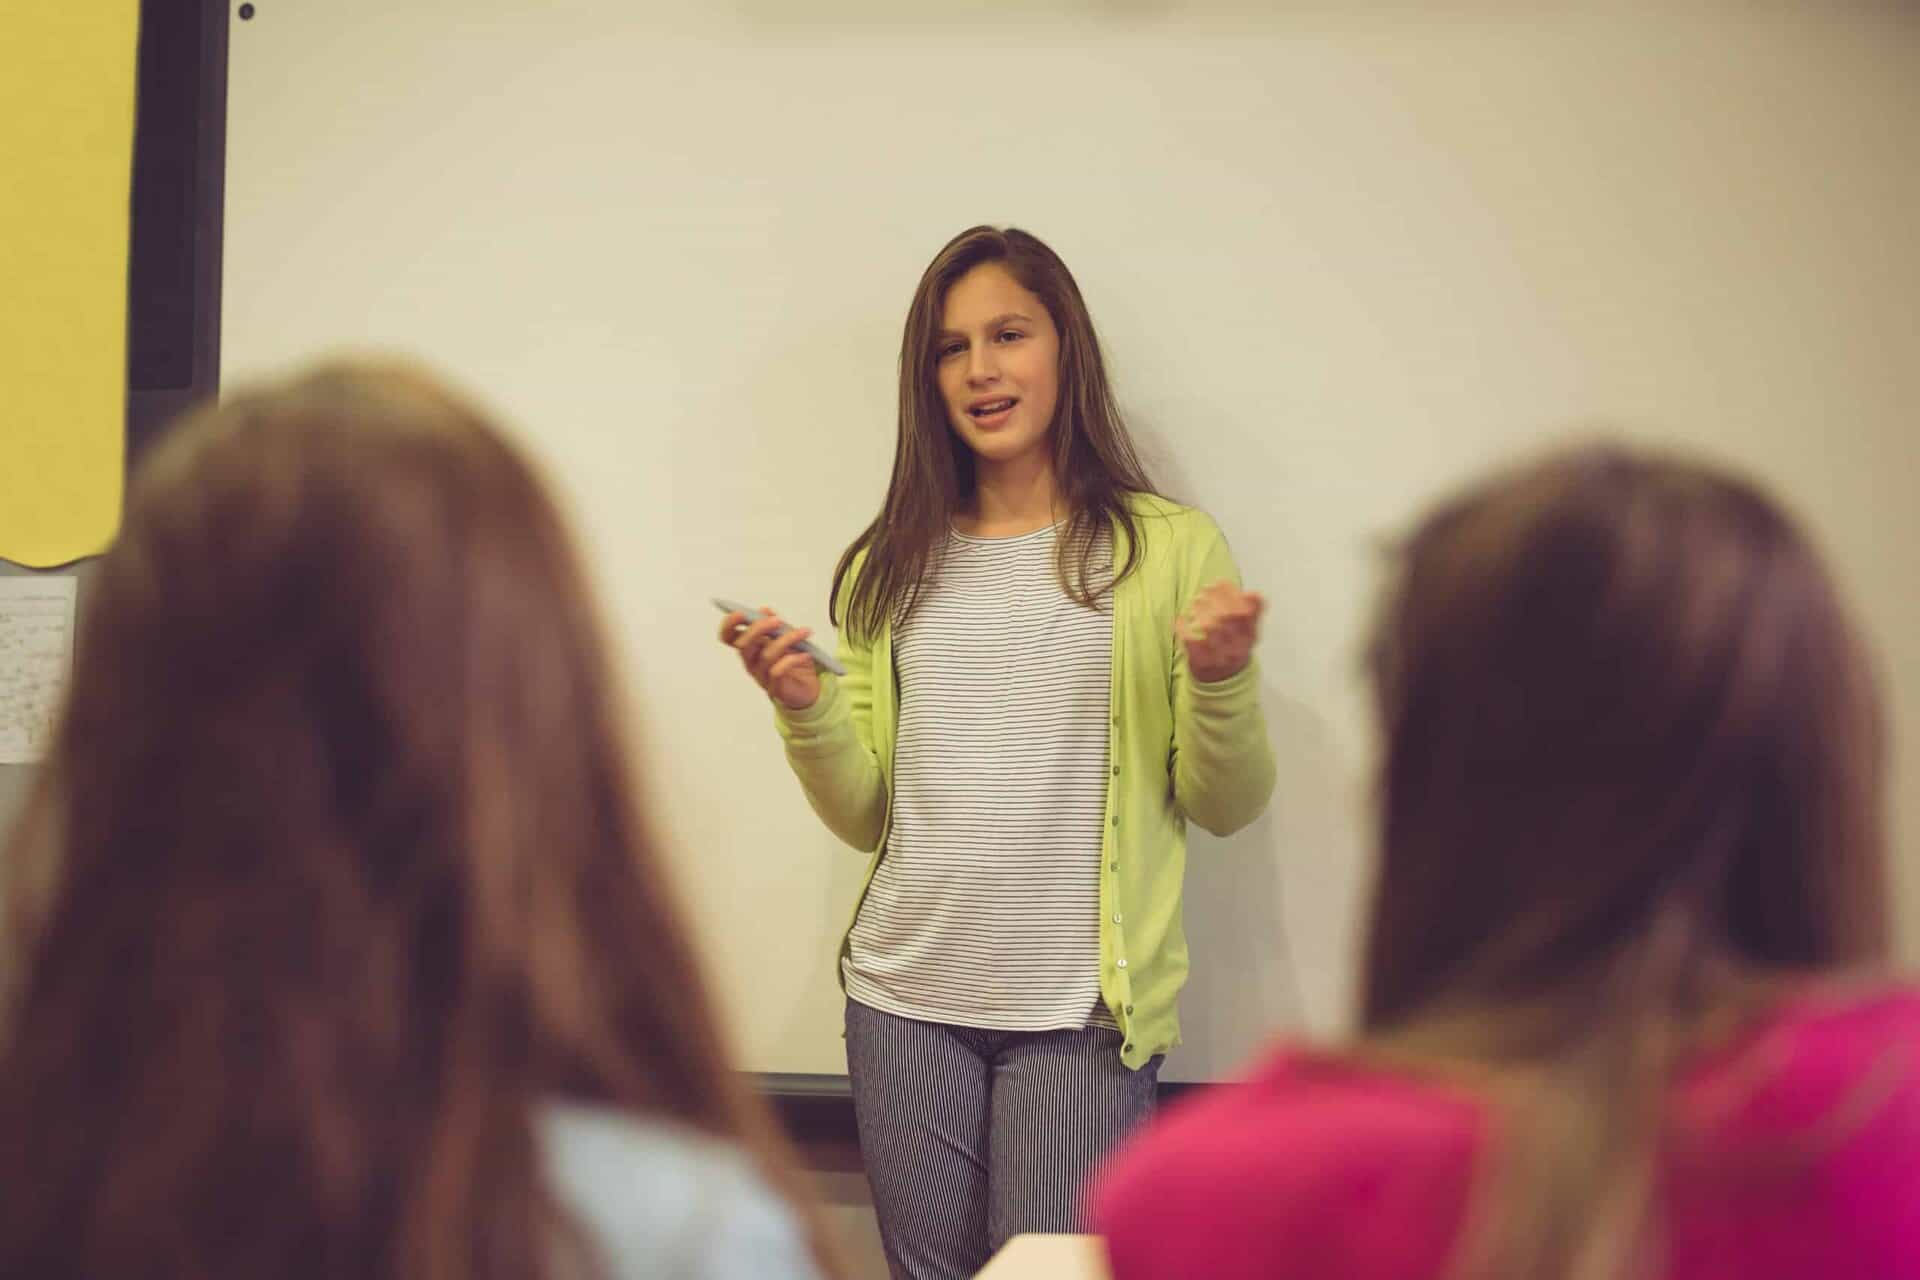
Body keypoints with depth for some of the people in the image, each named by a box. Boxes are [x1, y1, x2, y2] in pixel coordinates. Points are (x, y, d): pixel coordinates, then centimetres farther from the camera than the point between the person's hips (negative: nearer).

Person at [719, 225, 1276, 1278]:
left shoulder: (1168, 548, 0)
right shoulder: (888, 569, 9)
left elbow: (1225, 808, 2)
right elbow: (865, 819, 9)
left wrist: (1221, 679, -16)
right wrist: (805, 711, -7)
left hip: (1079, 1013, -3)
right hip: (903, 999, 3)